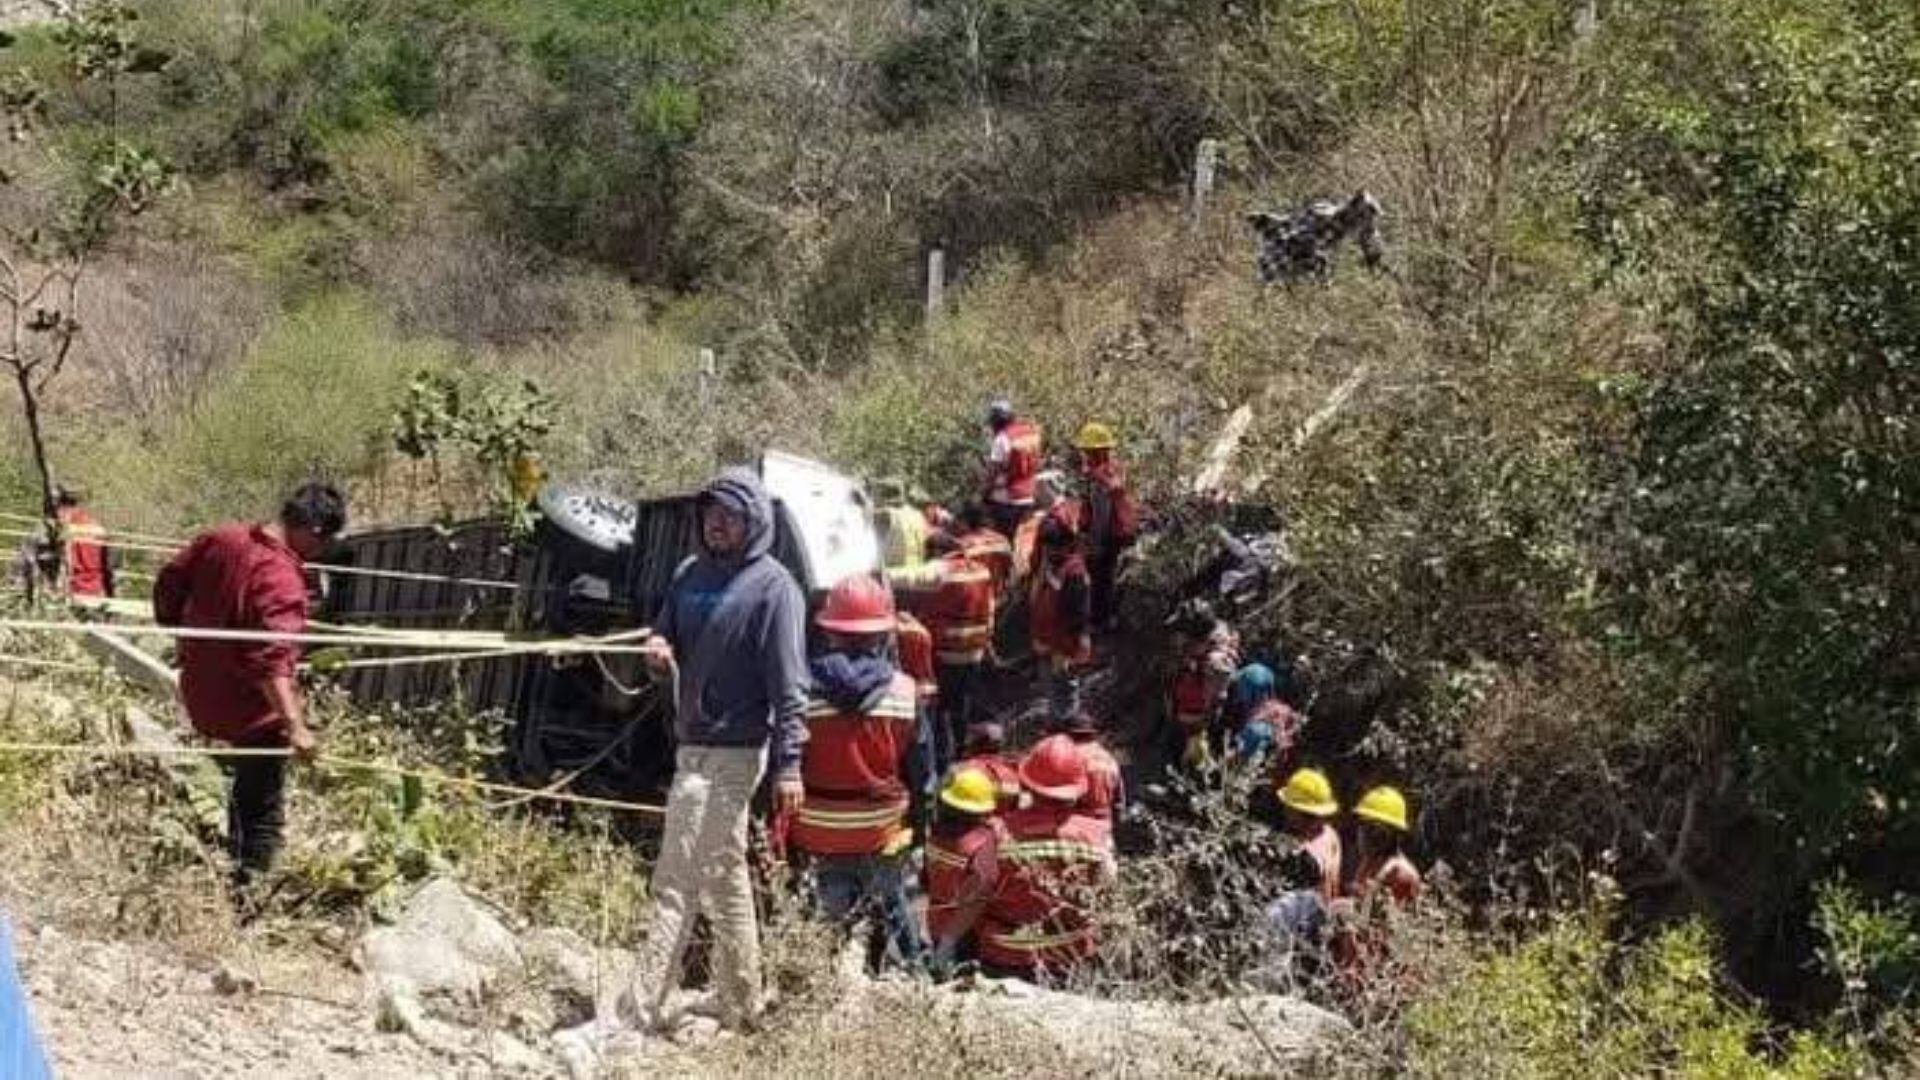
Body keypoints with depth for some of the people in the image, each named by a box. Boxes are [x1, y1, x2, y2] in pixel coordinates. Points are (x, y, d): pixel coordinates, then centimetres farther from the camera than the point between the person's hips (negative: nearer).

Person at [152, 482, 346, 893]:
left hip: (200, 697, 8)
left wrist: (175, 627, 26)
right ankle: (245, 885, 6)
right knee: (264, 813, 6)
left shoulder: (220, 539, -5)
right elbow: (271, 661, -37)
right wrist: (296, 725, -41)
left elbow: (169, 581, 9)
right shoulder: (281, 581, -28)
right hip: (253, 712, -8)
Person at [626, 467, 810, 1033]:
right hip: (692, 745, 8)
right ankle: (741, 1007, 25)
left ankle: (642, 1009, -10)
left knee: (677, 879, -10)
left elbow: (788, 684, -15)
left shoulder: (772, 586, -11)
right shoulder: (690, 574, 12)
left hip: (731, 752, -8)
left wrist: (788, 764, -20)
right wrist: (658, 650, -4)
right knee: (724, 877, 15)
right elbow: (666, 635, 21)